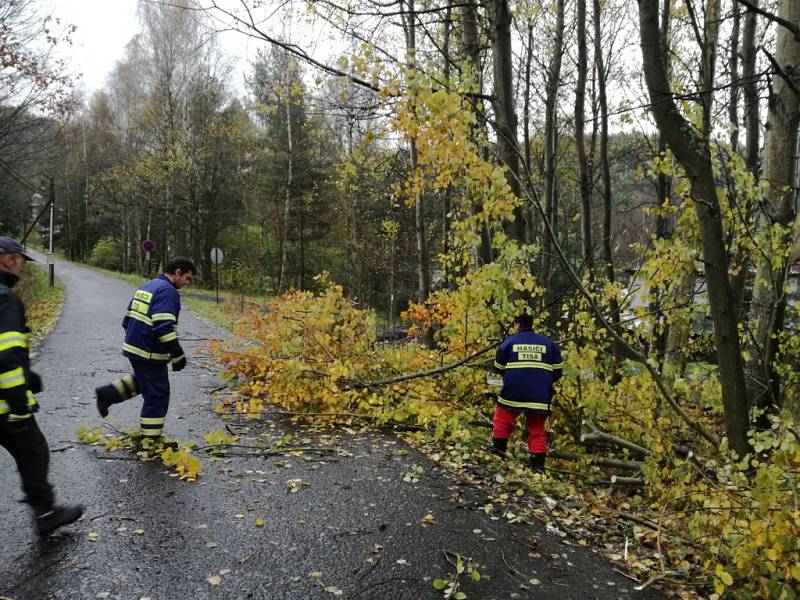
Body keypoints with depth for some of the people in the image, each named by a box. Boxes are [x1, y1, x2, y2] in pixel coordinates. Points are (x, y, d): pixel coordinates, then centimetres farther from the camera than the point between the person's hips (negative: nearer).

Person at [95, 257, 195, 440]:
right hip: (150, 353, -9)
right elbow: (164, 327, -26)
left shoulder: (147, 287, 14)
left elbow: (128, 319, 18)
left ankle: (109, 393, 23)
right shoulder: (168, 291, -17)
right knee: (157, 396, 2)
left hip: (133, 347, 9)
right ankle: (151, 439, 9)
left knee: (142, 380, 32)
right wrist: (178, 354, -21)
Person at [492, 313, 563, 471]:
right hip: (540, 396, 2)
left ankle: (499, 448, 18)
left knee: (503, 418, 18)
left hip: (512, 393, -2)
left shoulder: (508, 342, 2)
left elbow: (499, 367, 10)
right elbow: (558, 370, 9)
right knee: (537, 428, 11)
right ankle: (538, 463, 7)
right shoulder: (549, 343, 7)